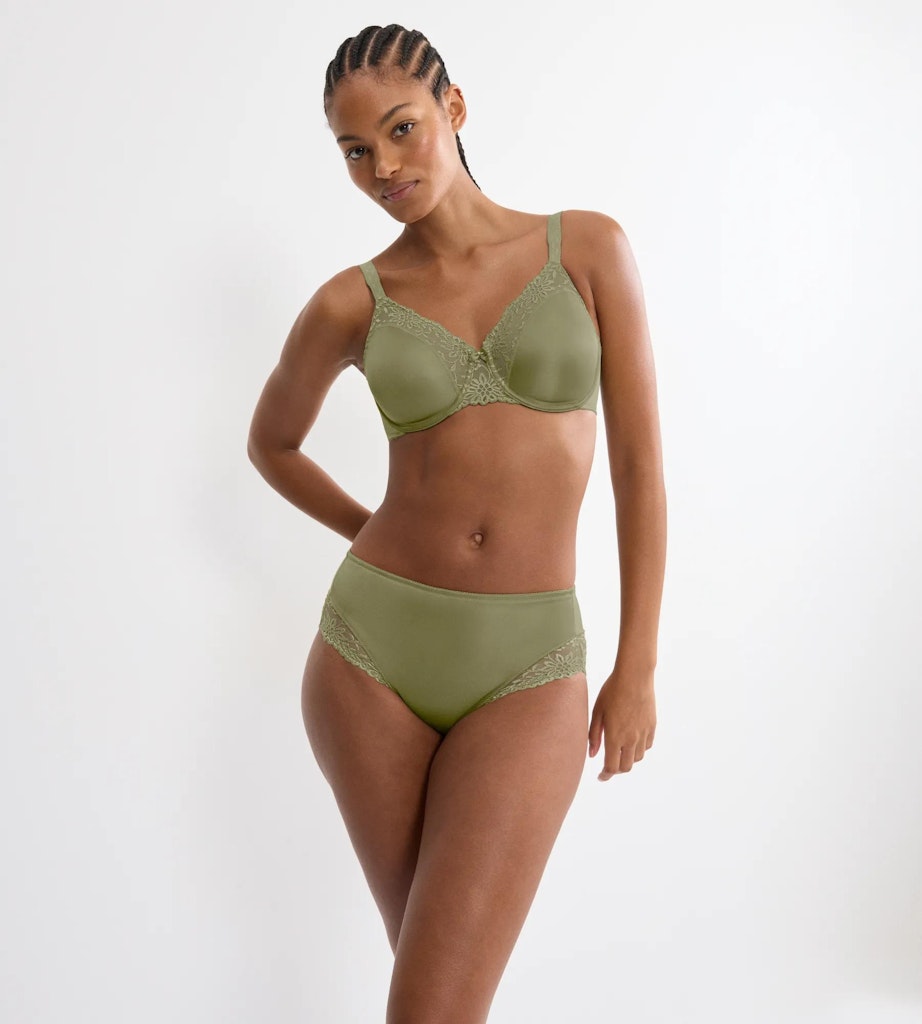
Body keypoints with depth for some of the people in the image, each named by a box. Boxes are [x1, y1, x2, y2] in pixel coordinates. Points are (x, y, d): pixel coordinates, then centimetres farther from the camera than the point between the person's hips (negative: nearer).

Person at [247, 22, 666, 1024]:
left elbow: (639, 459, 0)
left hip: (526, 672, -1)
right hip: (374, 647, 2)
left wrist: (637, 667, -1)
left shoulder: (589, 247, -1)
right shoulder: (350, 302, 1)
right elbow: (270, 441, 20)